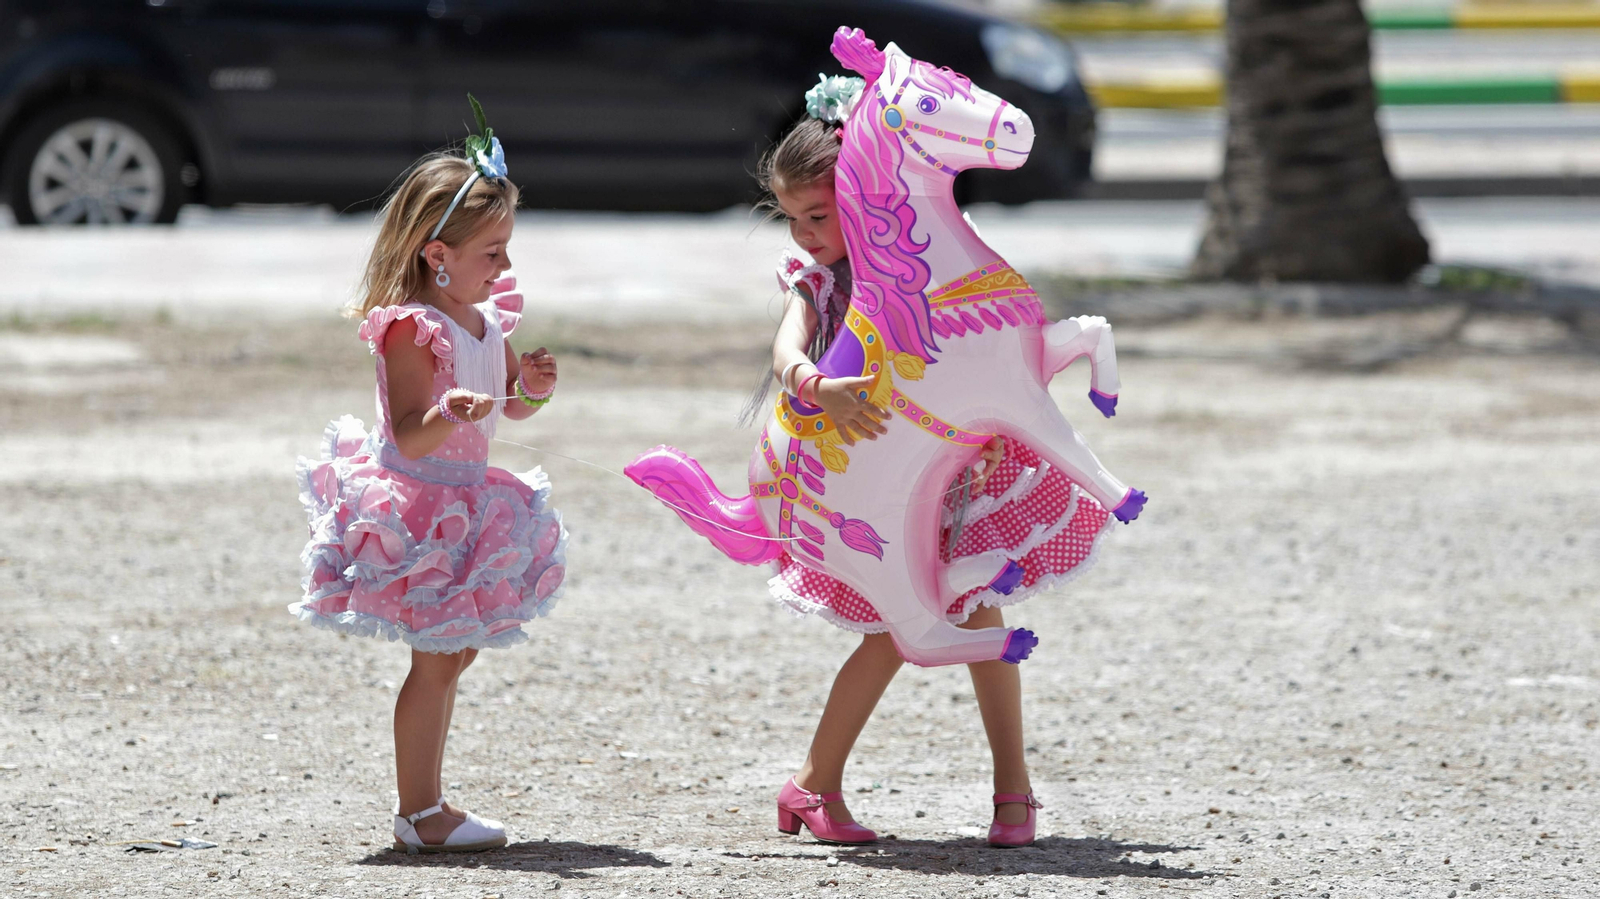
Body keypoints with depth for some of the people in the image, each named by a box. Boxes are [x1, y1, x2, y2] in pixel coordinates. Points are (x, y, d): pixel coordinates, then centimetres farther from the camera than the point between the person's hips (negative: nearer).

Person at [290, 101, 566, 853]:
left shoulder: (487, 321, 7)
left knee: (454, 652, 15)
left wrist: (531, 387, -3)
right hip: (418, 505, -9)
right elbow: (409, 437, -24)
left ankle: (427, 801, 25)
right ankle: (417, 812, 0)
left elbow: (509, 406, 19)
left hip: (464, 506, 9)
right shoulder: (411, 331, -20)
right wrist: (449, 416, -44)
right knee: (436, 658, -7)